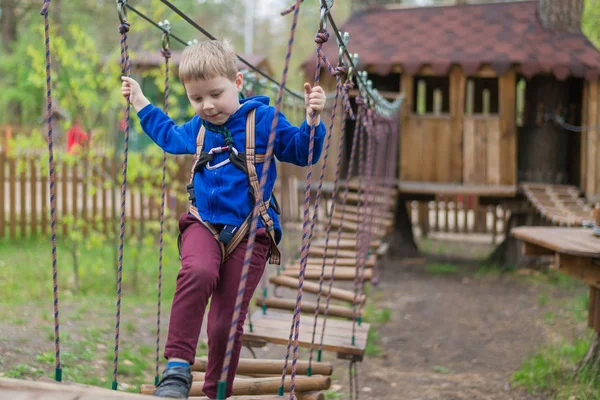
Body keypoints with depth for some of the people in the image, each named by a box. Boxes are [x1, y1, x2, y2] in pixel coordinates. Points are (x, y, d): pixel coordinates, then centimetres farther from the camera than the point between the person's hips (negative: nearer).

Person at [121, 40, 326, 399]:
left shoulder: (263, 119, -1)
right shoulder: (197, 129, 15)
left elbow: (303, 152, 2)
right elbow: (169, 136, 38)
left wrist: (313, 120, -15)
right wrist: (140, 102, 40)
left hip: (249, 232, -3)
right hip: (204, 225, 3)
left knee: (227, 323, -4)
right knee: (197, 272, -33)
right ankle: (177, 368, -32)